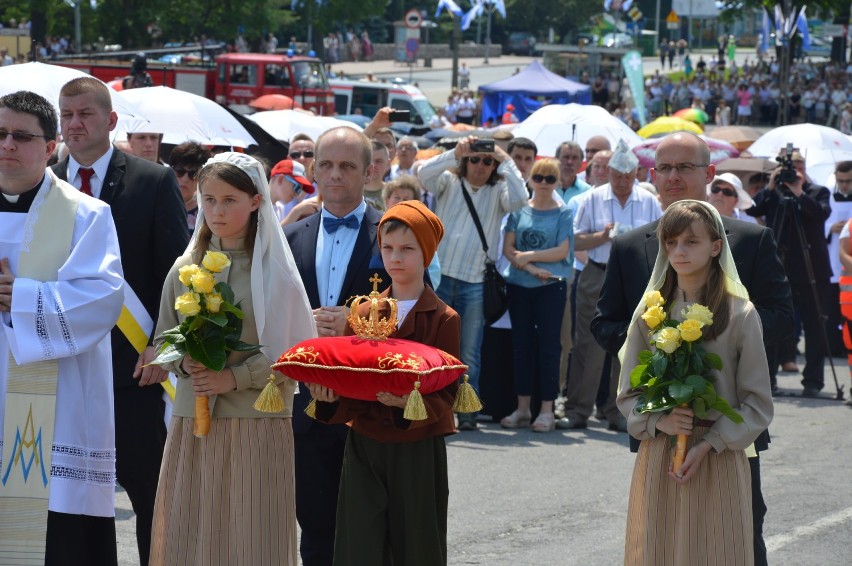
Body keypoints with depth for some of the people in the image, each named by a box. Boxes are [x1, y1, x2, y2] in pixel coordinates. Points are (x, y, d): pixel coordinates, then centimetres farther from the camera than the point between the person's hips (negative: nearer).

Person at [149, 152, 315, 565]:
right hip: (192, 421, 3)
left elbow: (295, 352, -5)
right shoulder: (186, 268, 7)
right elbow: (163, 339, 15)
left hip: (257, 425, -3)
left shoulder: (273, 269, -3)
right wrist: (184, 362, -6)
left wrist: (235, 377, -13)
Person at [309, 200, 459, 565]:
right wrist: (331, 398, -15)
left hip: (418, 453, -3)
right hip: (364, 448, 3)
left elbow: (445, 396, -8)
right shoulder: (363, 314, 7)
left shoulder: (443, 319, -3)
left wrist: (410, 402, -28)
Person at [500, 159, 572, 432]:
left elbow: (562, 251, -7)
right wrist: (532, 268, -14)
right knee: (521, 345, 6)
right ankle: (522, 408, 11)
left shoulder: (564, 213, 2)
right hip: (519, 286, 3)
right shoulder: (519, 210, 7)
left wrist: (527, 256, -9)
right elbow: (507, 248, 0)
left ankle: (547, 410, 0)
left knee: (548, 346, -2)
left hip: (551, 286, -3)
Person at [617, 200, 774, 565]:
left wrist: (708, 445, -14)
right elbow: (628, 394, 9)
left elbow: (757, 405, -3)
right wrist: (658, 421, -11)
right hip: (657, 458, 2)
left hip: (719, 459, -2)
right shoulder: (650, 313, 5)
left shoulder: (740, 316, -3)